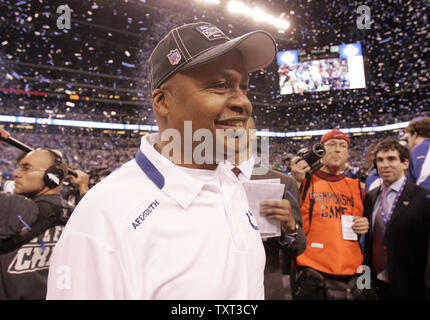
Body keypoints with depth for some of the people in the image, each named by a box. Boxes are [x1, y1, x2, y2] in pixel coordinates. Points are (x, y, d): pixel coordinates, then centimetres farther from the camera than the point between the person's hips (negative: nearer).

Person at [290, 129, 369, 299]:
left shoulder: (356, 187, 11)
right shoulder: (305, 181, -3)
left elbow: (363, 221, 24)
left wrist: (365, 225, 0)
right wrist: (296, 182, -20)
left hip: (351, 276, 5)